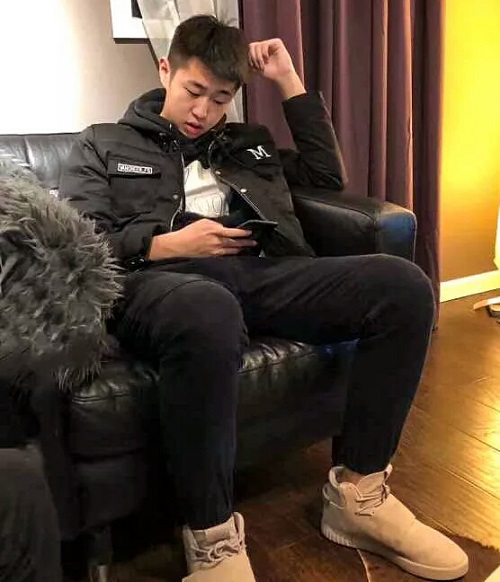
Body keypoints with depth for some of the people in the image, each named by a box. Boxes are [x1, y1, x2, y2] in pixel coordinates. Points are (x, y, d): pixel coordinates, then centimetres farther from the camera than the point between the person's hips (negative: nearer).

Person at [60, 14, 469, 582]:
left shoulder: (246, 142, 32)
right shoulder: (103, 145, 20)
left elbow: (328, 175, 28)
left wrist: (290, 83, 26)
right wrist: (167, 244, -8)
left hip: (261, 271, 5)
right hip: (163, 276, -4)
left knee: (402, 284, -20)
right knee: (209, 311, -44)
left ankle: (357, 493, -10)